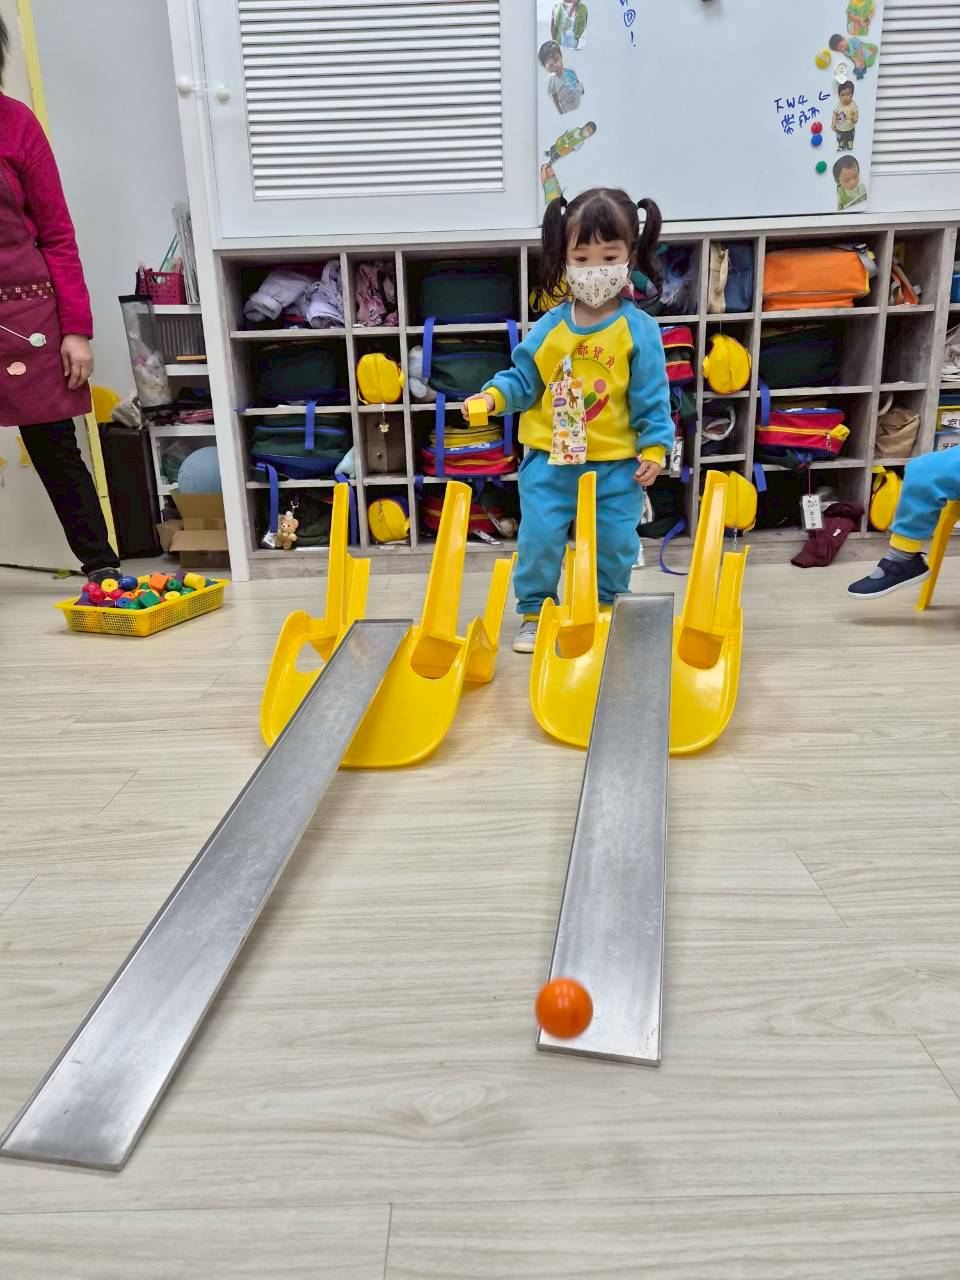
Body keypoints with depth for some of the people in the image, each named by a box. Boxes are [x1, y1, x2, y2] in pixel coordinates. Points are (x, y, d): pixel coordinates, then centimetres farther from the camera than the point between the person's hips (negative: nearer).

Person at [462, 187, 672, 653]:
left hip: (615, 465, -1)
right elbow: (522, 379, 6)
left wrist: (654, 448, -10)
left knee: (615, 546, 9)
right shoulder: (549, 326, 1)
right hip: (549, 460, 1)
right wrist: (492, 396, -12)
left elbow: (652, 398, -4)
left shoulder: (640, 330, -5)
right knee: (538, 540, 1)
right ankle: (534, 613, 20)